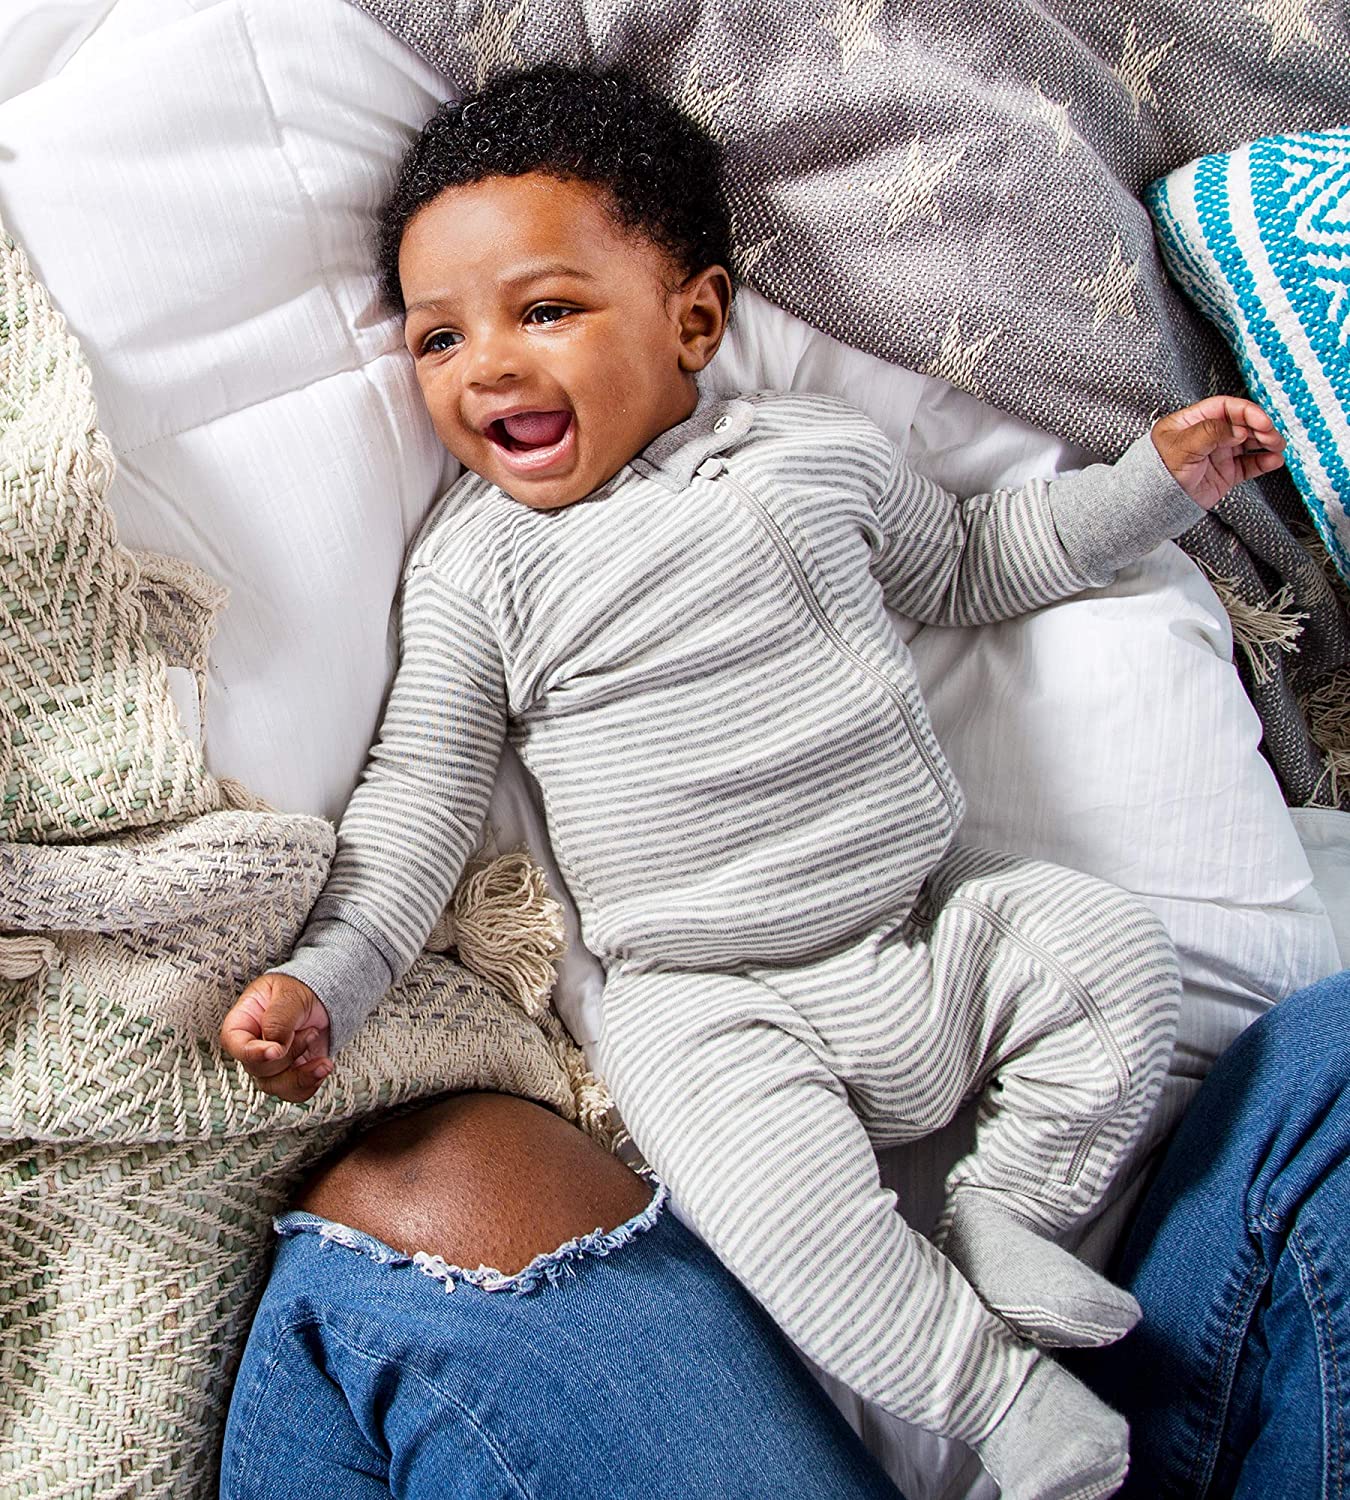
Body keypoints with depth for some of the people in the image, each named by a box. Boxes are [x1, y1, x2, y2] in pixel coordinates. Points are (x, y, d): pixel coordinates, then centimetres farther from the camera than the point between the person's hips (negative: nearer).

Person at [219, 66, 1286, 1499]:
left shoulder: (816, 448, 6)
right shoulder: (475, 561, -2)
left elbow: (961, 563, 22)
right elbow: (421, 790, 0)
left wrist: (1158, 478, 16)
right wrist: (322, 977, -10)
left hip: (937, 917, 4)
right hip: (716, 1001, -3)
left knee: (1112, 948, -10)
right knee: (770, 1180, -28)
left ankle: (1003, 1215, 3)